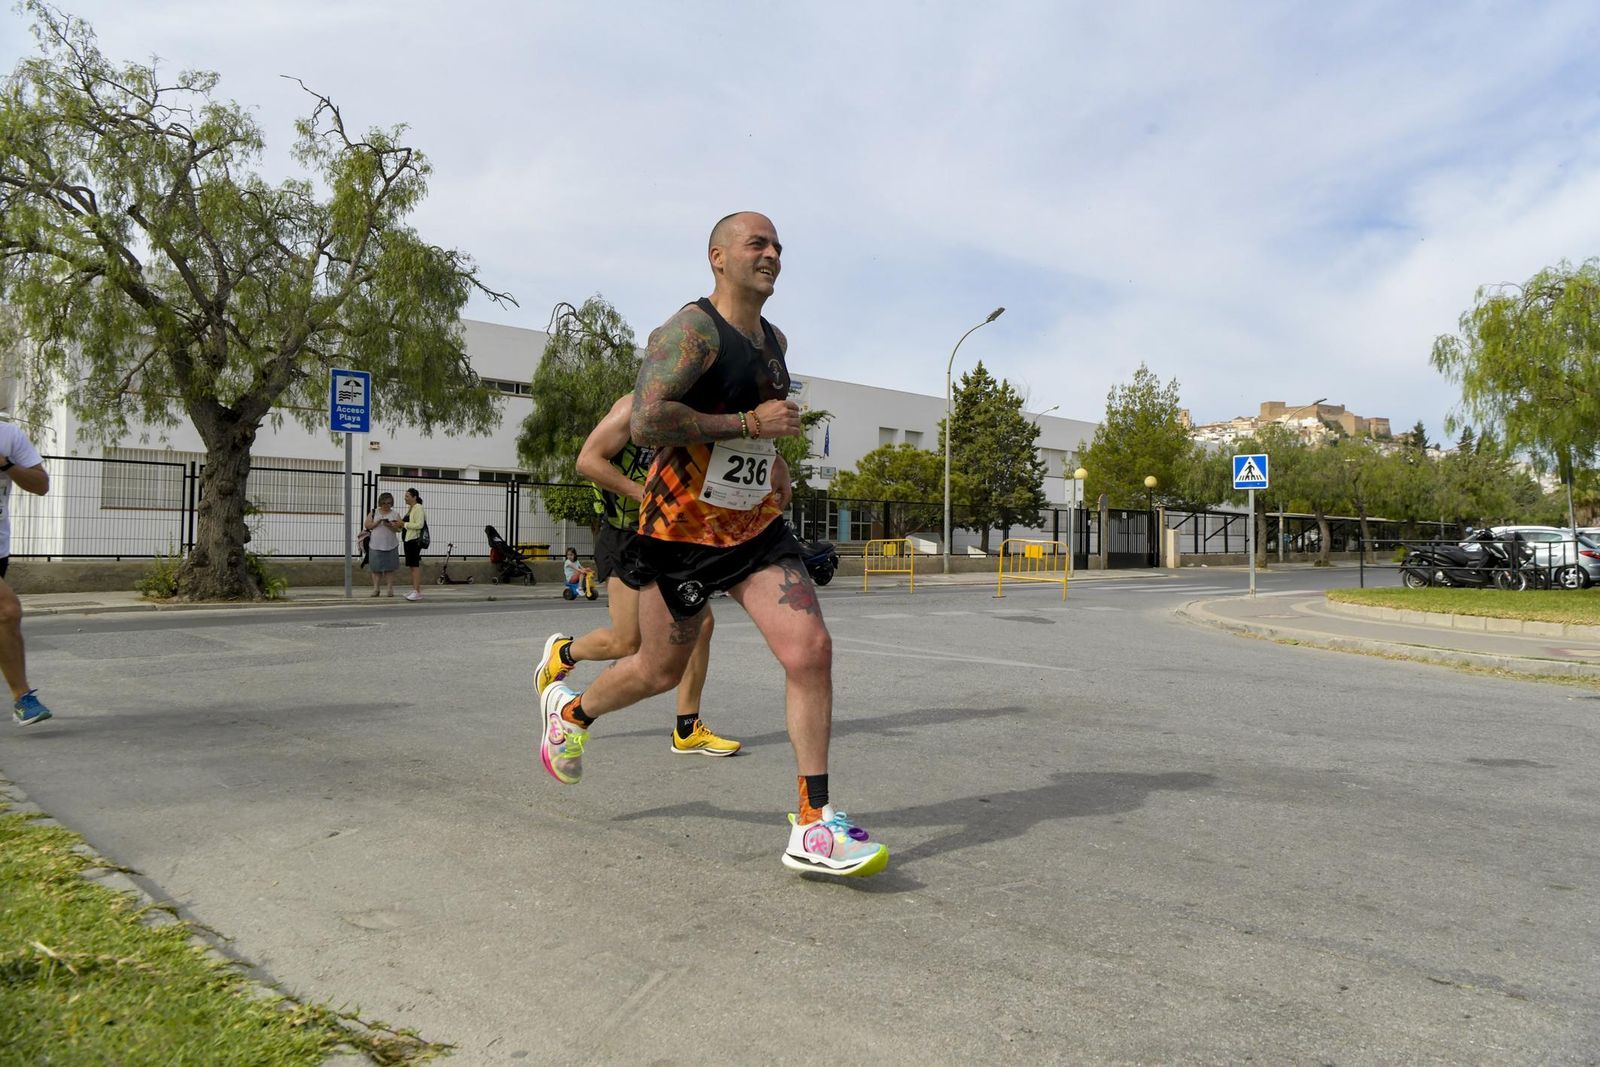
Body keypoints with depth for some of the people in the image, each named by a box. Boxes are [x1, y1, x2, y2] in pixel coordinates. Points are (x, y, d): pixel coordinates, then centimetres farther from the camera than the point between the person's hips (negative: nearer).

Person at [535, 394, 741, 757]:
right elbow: (588, 460, -18)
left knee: (700, 623, -4)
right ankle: (563, 652, 29)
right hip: (628, 537, -7)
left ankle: (687, 730, 6)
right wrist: (646, 494, -22)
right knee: (627, 642, -4)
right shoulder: (635, 406, -13)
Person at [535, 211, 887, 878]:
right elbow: (646, 424, -27)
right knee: (660, 671, 9)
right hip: (682, 529, -6)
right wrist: (751, 425, -23)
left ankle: (813, 827, -5)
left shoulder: (775, 342, 13)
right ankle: (569, 709, 42)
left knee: (811, 651, -11)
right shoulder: (690, 330, -14)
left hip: (757, 526, 6)